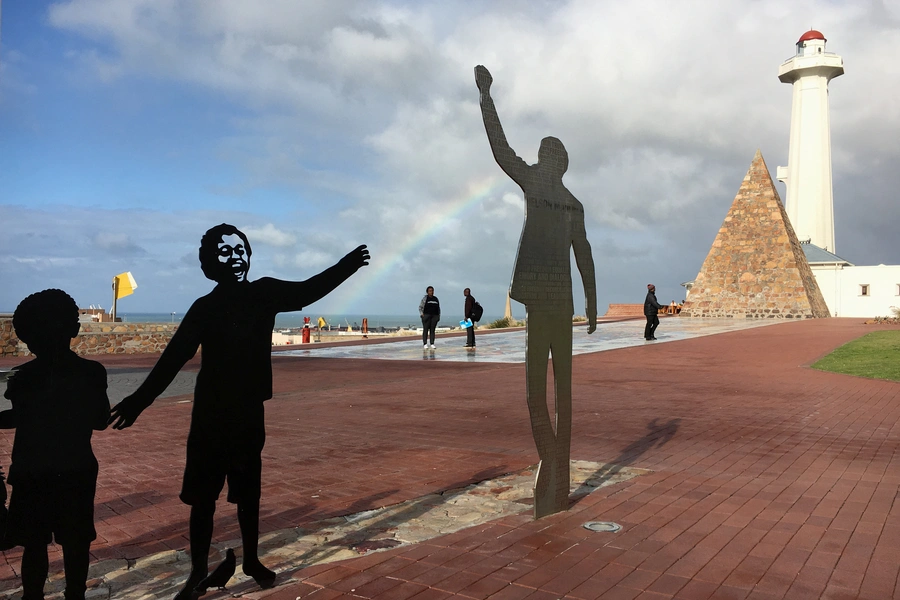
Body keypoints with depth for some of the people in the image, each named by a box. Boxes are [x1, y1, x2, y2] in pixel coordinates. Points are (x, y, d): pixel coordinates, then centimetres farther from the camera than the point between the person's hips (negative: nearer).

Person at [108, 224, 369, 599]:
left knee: (249, 493, 16)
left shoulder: (264, 293, -1)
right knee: (204, 497, 6)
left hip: (250, 413, 3)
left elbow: (308, 290, 10)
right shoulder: (205, 308, -11)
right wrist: (139, 400, -24)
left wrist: (348, 265, 7)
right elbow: (173, 358, -16)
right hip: (211, 415, -3)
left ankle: (251, 561, 32)